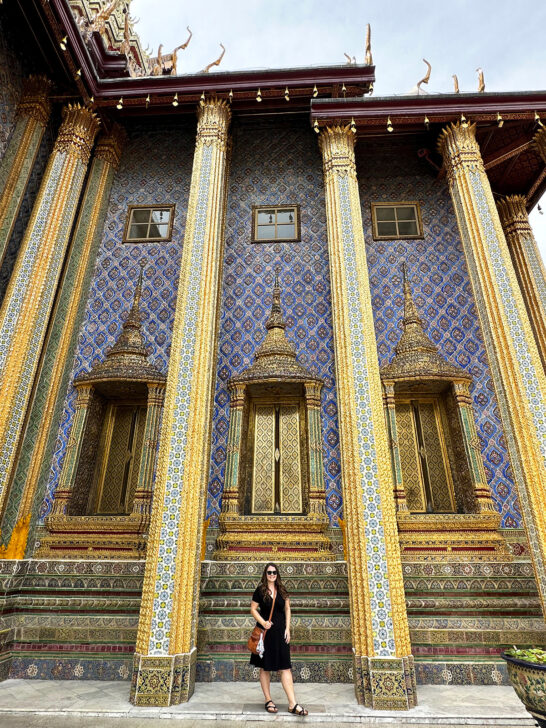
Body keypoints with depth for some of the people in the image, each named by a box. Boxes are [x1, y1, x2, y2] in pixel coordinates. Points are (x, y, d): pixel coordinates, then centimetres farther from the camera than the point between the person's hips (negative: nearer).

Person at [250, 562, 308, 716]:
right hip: (266, 631, -2)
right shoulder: (260, 590, -3)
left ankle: (292, 704, 1)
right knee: (265, 667, 7)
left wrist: (287, 629, 1)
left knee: (285, 667, 0)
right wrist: (263, 622, -15)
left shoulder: (282, 591, 7)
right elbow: (253, 609, -2)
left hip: (280, 631, 2)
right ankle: (268, 700, 22)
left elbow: (287, 610, 9)